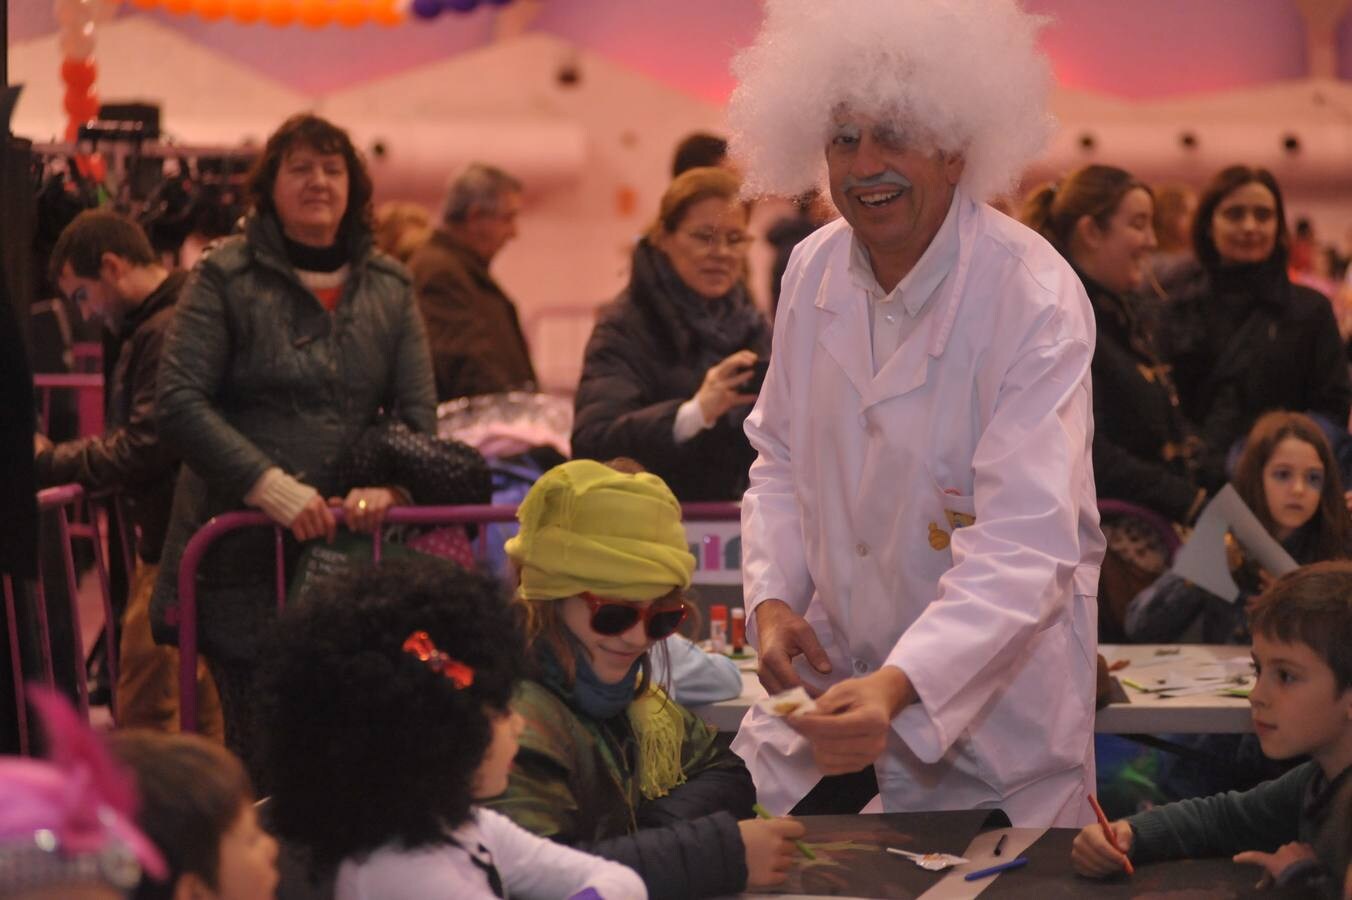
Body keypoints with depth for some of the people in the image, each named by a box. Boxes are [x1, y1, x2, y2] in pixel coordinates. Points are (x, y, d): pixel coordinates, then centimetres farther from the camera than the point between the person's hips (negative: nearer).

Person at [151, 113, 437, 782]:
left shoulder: (388, 289, 14)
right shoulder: (225, 278, 1)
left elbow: (418, 412, 10)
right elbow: (178, 403, -8)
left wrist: (387, 483, -11)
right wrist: (269, 484, -18)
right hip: (245, 557, -3)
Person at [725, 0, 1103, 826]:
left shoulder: (1035, 300, -23)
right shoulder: (814, 270, -2)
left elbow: (1026, 547, -30)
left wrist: (900, 688, -43)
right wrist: (771, 597, -7)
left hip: (991, 699, -5)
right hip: (831, 669, 5)